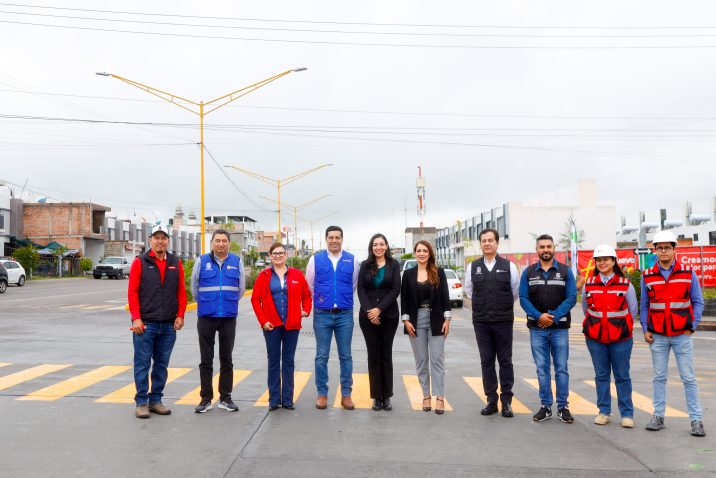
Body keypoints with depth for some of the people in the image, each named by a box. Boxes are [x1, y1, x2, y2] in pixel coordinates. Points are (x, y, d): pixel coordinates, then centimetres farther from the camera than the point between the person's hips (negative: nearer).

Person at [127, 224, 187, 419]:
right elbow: (132, 292, -5)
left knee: (161, 365, 11)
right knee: (142, 364, 3)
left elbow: (181, 292, 8)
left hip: (169, 325, 4)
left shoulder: (176, 263, 8)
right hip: (145, 324, -3)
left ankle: (156, 400, 23)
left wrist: (180, 315, -1)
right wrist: (136, 318, -12)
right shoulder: (140, 262, -1)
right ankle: (141, 403, 13)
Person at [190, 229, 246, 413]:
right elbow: (194, 287, 9)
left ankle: (225, 398, 17)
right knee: (206, 360, 5)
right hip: (206, 317, -1)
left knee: (226, 359, 8)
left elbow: (241, 288, 11)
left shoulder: (237, 262, 2)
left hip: (229, 317, 1)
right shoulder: (202, 261, 0)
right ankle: (206, 398, 14)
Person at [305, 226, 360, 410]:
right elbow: (310, 285, 9)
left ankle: (346, 394, 17)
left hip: (345, 314, 1)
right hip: (322, 315, -1)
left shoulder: (352, 260, 2)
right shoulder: (316, 259, 0)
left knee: (346, 356, 7)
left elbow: (353, 285, 12)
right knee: (321, 357, 5)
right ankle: (322, 393, 17)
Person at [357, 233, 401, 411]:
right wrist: (369, 310, -14)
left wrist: (379, 309, -14)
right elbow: (361, 290, 0)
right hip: (368, 316, 1)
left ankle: (387, 396, 13)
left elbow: (395, 290, -5)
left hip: (388, 315, -1)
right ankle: (377, 396, 10)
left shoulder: (394, 265, 3)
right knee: (373, 355, 3)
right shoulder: (365, 265, 7)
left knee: (386, 355, 4)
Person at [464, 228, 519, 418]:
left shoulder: (508, 266, 0)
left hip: (503, 321, -2)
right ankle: (491, 400, 13)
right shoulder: (472, 267, 5)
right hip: (481, 322, 2)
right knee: (486, 361, 5)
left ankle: (506, 401, 11)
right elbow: (469, 290, 17)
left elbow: (516, 292, 10)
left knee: (505, 361, 3)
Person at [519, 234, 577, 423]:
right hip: (537, 328, 1)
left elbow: (571, 297, -4)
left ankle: (563, 406, 13)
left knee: (562, 368, 3)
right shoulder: (528, 272, 6)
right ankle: (546, 406, 14)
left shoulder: (565, 271, 3)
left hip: (560, 328, -1)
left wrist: (553, 317, -14)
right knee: (542, 369, 5)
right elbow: (523, 298, 0)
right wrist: (539, 316, -14)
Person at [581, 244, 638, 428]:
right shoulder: (589, 284, 5)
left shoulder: (625, 284, -1)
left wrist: (623, 328, 6)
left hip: (620, 339, -2)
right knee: (601, 375, 9)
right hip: (595, 338, 2)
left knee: (622, 376, 3)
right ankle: (604, 412, 18)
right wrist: (595, 324, 11)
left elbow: (633, 310, 6)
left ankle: (627, 414, 12)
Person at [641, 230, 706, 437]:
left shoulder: (688, 273, 1)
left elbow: (698, 302, 3)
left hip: (682, 335, -1)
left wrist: (692, 327, -6)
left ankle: (696, 420, 9)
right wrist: (645, 330, 1)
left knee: (688, 378, 2)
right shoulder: (647, 276, 4)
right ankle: (658, 416, 15)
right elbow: (644, 305, 8)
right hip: (657, 336, 1)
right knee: (659, 377, 8)